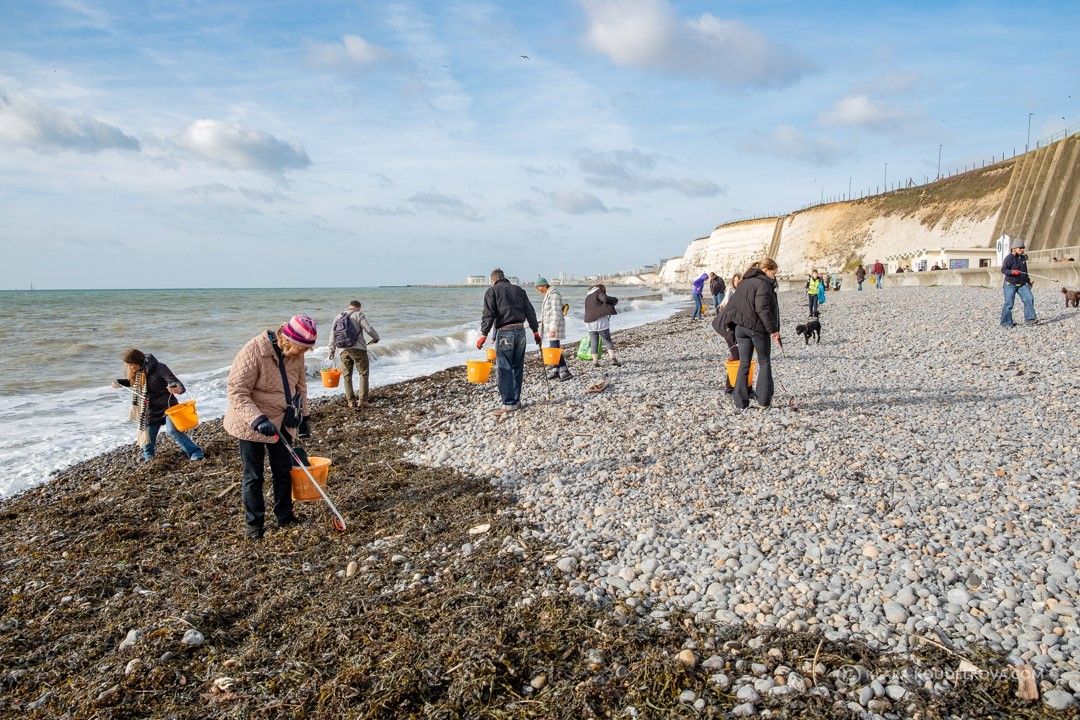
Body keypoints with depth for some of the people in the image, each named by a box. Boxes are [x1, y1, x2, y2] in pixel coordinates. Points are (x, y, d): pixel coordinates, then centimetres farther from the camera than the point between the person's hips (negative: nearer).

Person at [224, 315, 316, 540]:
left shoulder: (295, 354, -6)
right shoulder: (253, 352, -26)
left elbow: (300, 385, 10)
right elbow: (236, 392, -25)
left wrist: (304, 417, 11)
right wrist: (257, 420, -34)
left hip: (282, 423, 6)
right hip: (252, 425, -6)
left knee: (283, 471, 12)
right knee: (254, 476, 5)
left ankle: (285, 516, 27)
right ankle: (254, 523, 20)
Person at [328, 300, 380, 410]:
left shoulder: (338, 317, 16)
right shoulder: (359, 315, -1)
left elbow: (333, 336, 15)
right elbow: (369, 329, -10)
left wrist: (331, 351, 20)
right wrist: (376, 338, 8)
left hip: (344, 351, 5)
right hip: (358, 349, -5)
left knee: (347, 376, 11)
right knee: (363, 374, 2)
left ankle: (351, 401, 11)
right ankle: (362, 401, -3)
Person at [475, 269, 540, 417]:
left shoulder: (492, 291, 1)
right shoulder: (518, 290, 16)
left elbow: (488, 315, -11)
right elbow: (530, 312, 14)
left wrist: (484, 335, -12)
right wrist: (535, 331, 19)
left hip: (504, 333, -5)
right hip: (520, 331, 5)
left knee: (505, 369, -2)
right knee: (517, 368, 13)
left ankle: (509, 404, -2)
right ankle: (516, 401, 20)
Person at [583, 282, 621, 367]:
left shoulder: (588, 296, 22)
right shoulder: (598, 293, -1)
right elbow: (605, 298, -20)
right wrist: (615, 299, -2)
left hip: (589, 322, 6)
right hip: (600, 321, -6)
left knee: (594, 343, 8)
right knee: (607, 341, -2)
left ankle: (595, 361, 4)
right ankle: (613, 358, -15)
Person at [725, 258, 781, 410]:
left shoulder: (744, 282, 13)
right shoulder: (763, 283, -13)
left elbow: (731, 306, 16)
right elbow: (763, 309, -22)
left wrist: (734, 323, 19)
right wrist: (773, 330, -20)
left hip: (740, 328, 6)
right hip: (758, 328, -6)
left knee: (744, 364, 8)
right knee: (764, 363, 11)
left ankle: (740, 402, 6)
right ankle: (764, 399, 13)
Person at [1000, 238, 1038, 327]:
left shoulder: (1023, 258, 11)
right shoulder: (1009, 258, -11)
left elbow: (1025, 271, 22)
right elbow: (1003, 270, -17)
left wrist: (1028, 280, 27)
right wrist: (1012, 272, -35)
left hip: (1022, 284, 7)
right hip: (1010, 284, -7)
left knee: (1029, 298, -8)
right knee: (1009, 304, -4)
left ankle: (1029, 318, -6)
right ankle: (1006, 322, 5)